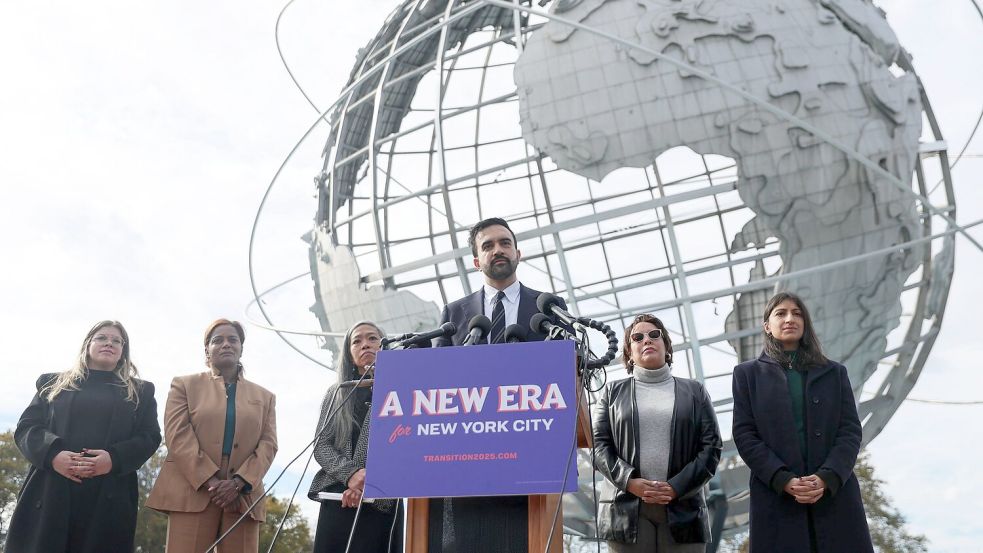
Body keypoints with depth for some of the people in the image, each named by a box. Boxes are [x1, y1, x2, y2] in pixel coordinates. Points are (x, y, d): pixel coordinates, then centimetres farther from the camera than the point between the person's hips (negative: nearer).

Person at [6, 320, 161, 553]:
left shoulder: (141, 391, 18)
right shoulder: (52, 383, 20)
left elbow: (149, 437, 7)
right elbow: (26, 427, 10)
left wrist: (115, 458, -13)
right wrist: (52, 454, -12)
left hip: (109, 499, 0)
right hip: (50, 495, 1)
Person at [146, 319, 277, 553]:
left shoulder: (264, 397, 20)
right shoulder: (185, 385, 14)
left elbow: (268, 445, 8)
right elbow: (177, 435, 0)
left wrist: (238, 483, -9)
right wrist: (210, 480, -12)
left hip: (242, 497, 2)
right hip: (193, 492, -2)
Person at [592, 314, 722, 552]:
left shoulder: (694, 391, 14)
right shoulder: (613, 392, 15)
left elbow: (711, 446, 6)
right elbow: (600, 445, 6)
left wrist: (676, 487, -8)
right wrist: (631, 482, -11)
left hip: (683, 508, 0)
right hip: (628, 509, 0)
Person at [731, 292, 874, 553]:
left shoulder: (834, 372, 15)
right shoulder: (748, 374, 10)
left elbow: (850, 430, 5)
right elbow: (744, 435, 1)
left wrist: (827, 478, -12)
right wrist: (784, 481, -13)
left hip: (836, 493, 2)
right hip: (777, 497, -1)